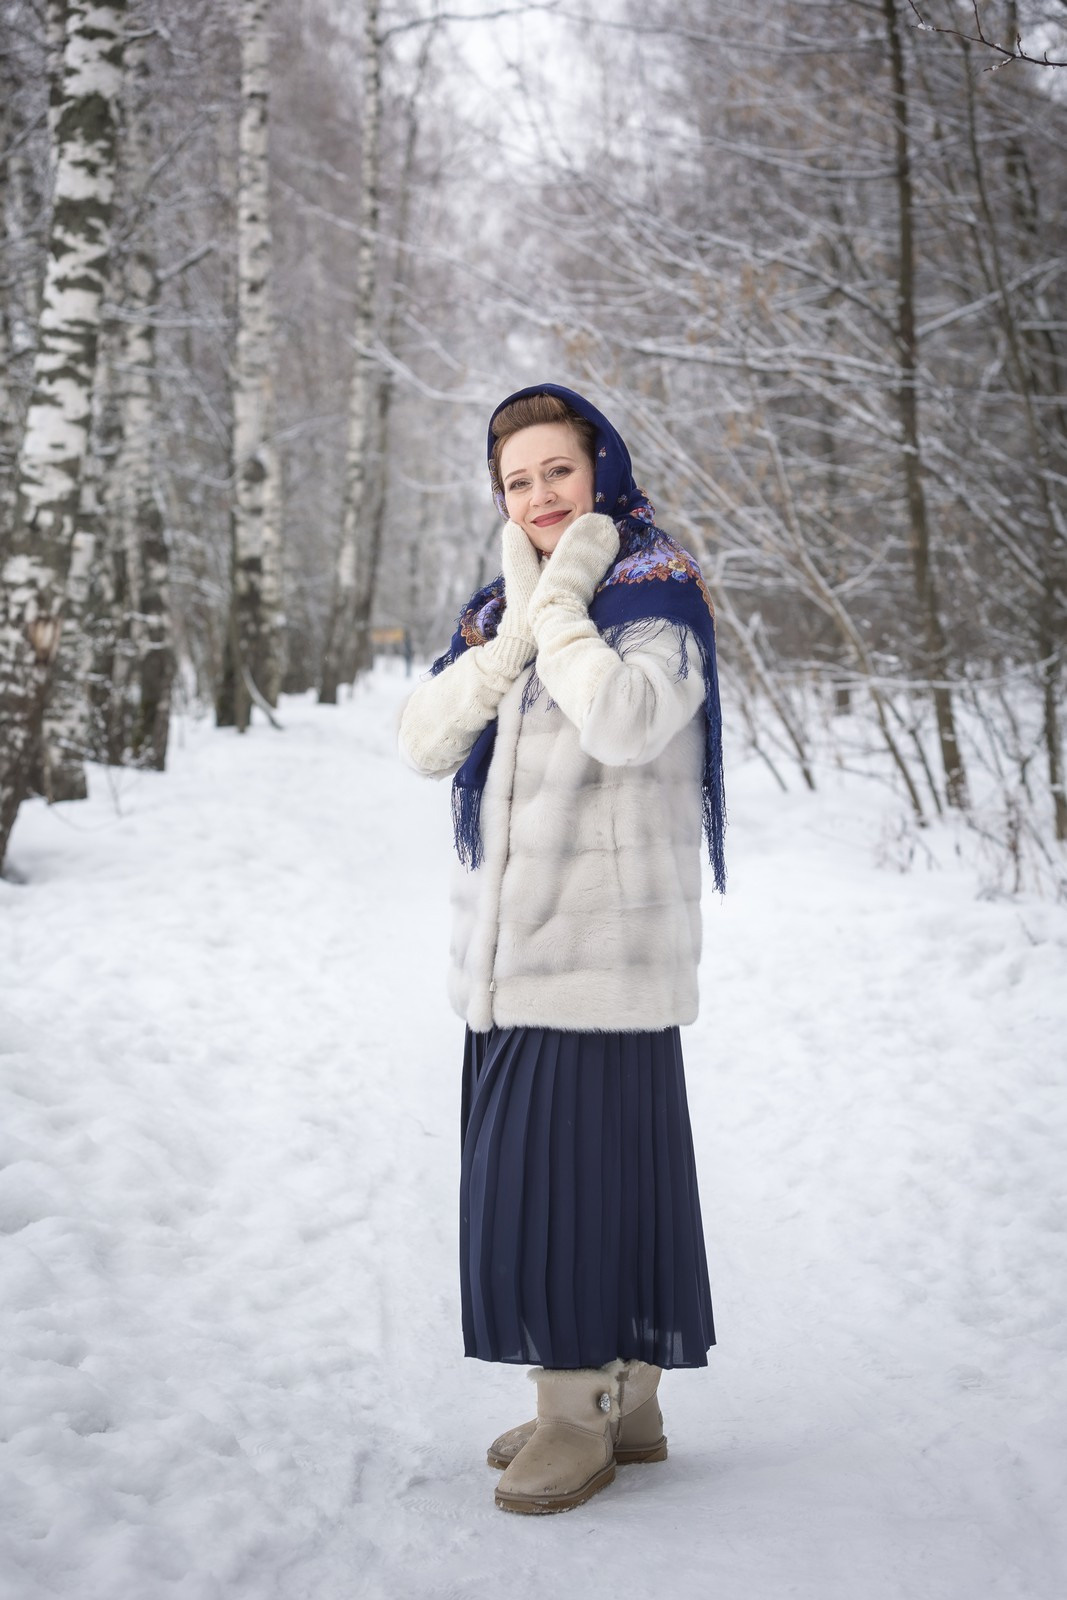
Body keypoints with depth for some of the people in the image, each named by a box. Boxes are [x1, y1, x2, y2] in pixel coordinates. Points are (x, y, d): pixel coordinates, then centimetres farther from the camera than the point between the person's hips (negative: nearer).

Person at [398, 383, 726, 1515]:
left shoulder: (655, 595, -6)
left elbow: (627, 722, -26)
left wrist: (562, 601, -14)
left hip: (604, 948, -7)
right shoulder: (501, 605, 15)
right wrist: (519, 626, -8)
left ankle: (582, 1418, 8)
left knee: (574, 1165, -5)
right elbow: (425, 742, 2)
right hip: (511, 949, 8)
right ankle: (623, 1406, 24)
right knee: (534, 1167, 11)